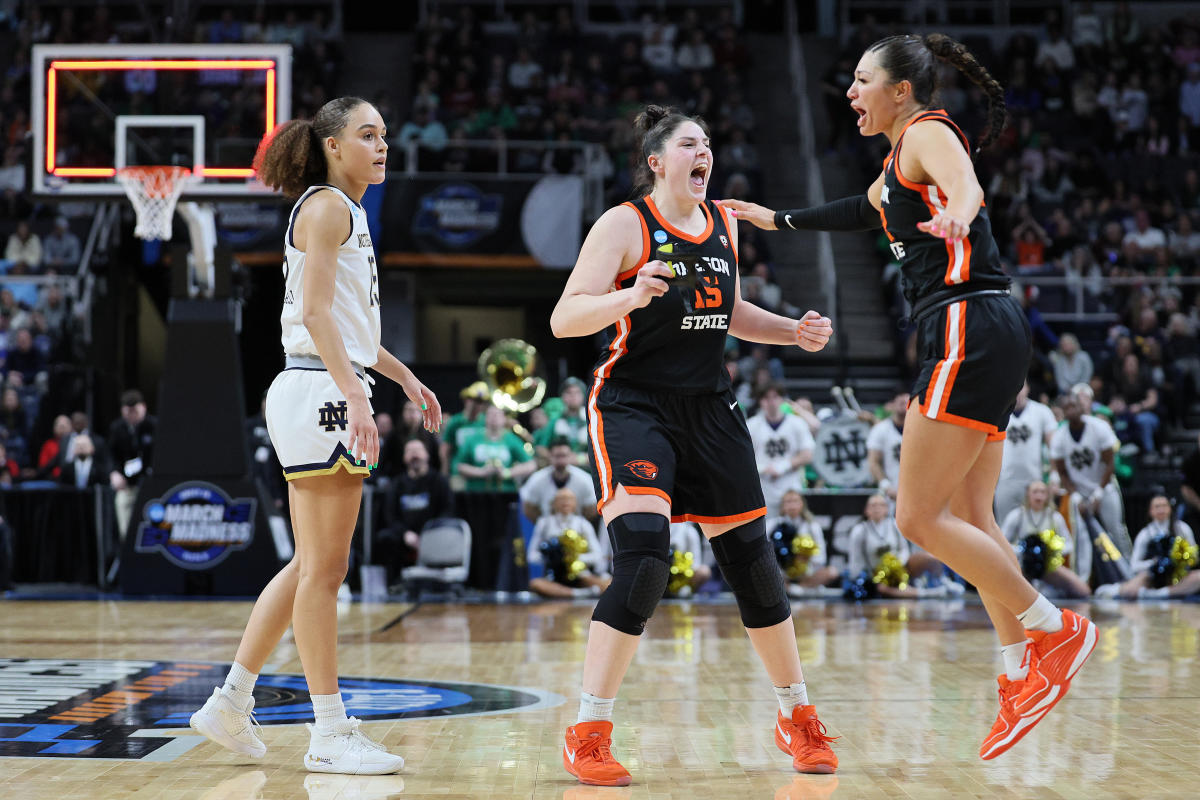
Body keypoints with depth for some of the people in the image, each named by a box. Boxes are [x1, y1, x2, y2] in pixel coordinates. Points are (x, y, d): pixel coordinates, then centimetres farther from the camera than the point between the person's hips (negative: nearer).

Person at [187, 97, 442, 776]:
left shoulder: (348, 212, 22)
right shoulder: (327, 206, -8)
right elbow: (316, 311, -18)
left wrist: (404, 376, 30)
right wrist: (355, 395, -26)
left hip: (334, 395, 10)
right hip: (321, 394, -10)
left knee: (312, 566, 13)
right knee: (323, 568, -7)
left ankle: (231, 702, 18)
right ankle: (331, 733, -4)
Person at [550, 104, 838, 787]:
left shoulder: (724, 224, 10)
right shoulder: (624, 225, -9)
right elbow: (564, 320, -17)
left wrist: (794, 332, 10)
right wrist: (629, 297, -33)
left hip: (710, 409, 6)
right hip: (633, 406, -6)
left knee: (752, 561, 8)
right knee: (643, 558, -22)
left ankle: (799, 718, 25)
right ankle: (588, 736, -13)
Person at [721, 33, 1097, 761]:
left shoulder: (927, 133, -5)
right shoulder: (902, 159, 23)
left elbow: (965, 184, -28)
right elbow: (865, 212, 42)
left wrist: (956, 216, -51)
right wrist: (777, 219, 49)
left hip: (970, 331, -10)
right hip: (983, 340, 10)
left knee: (919, 516, -10)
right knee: (969, 519, 9)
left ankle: (1055, 629, -5)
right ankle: (1022, 681, 8)